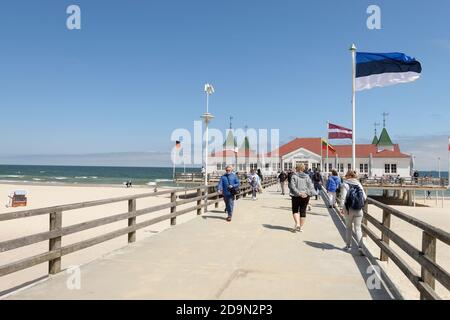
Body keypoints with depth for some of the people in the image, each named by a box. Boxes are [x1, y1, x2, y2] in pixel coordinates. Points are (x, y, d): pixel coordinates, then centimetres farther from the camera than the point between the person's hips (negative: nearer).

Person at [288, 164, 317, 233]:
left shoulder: (294, 176, -3)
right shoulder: (307, 177, 7)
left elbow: (292, 186, -14)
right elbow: (311, 186, -3)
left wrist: (299, 193, -17)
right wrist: (308, 193, -13)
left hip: (296, 196, -3)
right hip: (306, 196, 3)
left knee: (295, 210, 11)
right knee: (303, 211, 9)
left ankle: (297, 223, -9)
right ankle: (301, 227, 13)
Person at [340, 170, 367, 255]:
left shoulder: (346, 184, -6)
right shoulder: (359, 184, 5)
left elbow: (343, 197, -15)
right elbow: (365, 197, 4)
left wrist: (342, 208, -12)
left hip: (349, 209, -2)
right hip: (359, 210, 2)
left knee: (349, 227, 15)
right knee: (358, 228, 5)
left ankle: (348, 246, 23)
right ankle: (360, 246, -10)